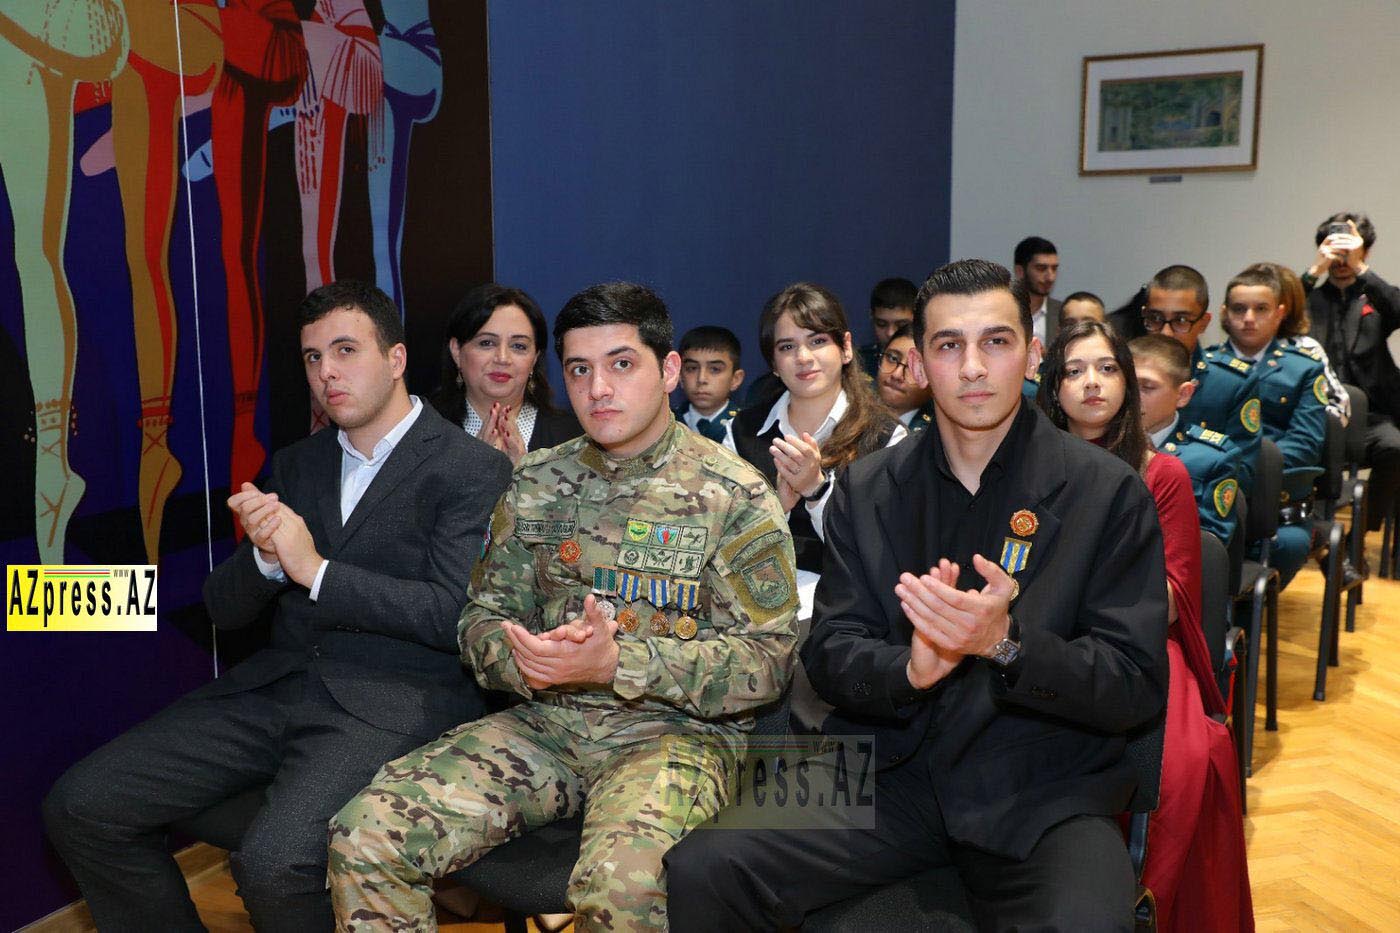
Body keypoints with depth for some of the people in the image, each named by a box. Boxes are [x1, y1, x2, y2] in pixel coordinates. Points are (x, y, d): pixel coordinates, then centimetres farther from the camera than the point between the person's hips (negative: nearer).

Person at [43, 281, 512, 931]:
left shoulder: (471, 469, -4)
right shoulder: (294, 465, 17)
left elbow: (455, 614, -15)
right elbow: (224, 609, 14)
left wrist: (315, 569, -16)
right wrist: (265, 558, -9)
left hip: (391, 700, -6)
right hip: (277, 684, 7)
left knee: (274, 860, -30)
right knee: (79, 806, -4)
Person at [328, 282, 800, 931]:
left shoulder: (736, 496, -3)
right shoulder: (535, 484, 11)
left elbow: (767, 659, -8)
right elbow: (483, 616, 13)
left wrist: (618, 662, -19)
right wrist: (524, 660, -12)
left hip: (674, 727, -3)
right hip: (544, 721, 4)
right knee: (365, 837, -16)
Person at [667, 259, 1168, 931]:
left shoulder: (1109, 493, -2)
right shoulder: (866, 489, 7)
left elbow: (1139, 688, -5)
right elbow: (827, 657, 4)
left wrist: (1007, 643, -23)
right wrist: (908, 668, -19)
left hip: (1041, 794, -1)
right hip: (887, 773, 2)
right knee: (697, 874, -18)